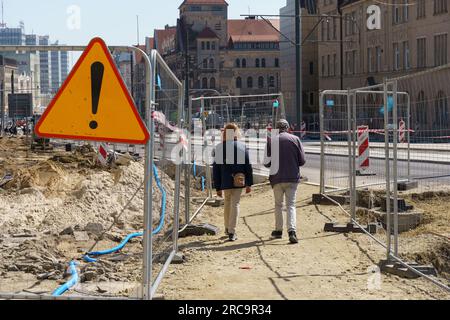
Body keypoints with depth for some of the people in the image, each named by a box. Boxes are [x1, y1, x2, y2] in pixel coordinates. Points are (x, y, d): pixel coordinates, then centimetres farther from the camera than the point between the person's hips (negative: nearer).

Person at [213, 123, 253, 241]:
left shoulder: (219, 148, -1)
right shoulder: (242, 146, -2)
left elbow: (216, 169, 0)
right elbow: (248, 166, -2)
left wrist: (218, 187, 6)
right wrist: (249, 184, 4)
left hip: (225, 182, 1)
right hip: (239, 182, -1)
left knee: (227, 204, 19)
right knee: (235, 205, 2)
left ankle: (227, 228, 31)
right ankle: (232, 232, -4)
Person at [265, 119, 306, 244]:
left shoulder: (271, 140, -3)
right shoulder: (295, 139, -1)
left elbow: (266, 162, -3)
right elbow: (302, 161, 0)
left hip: (277, 178, 0)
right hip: (293, 178, 0)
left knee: (278, 204, 17)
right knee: (291, 205, 2)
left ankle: (278, 230, 22)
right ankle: (292, 231, -15)